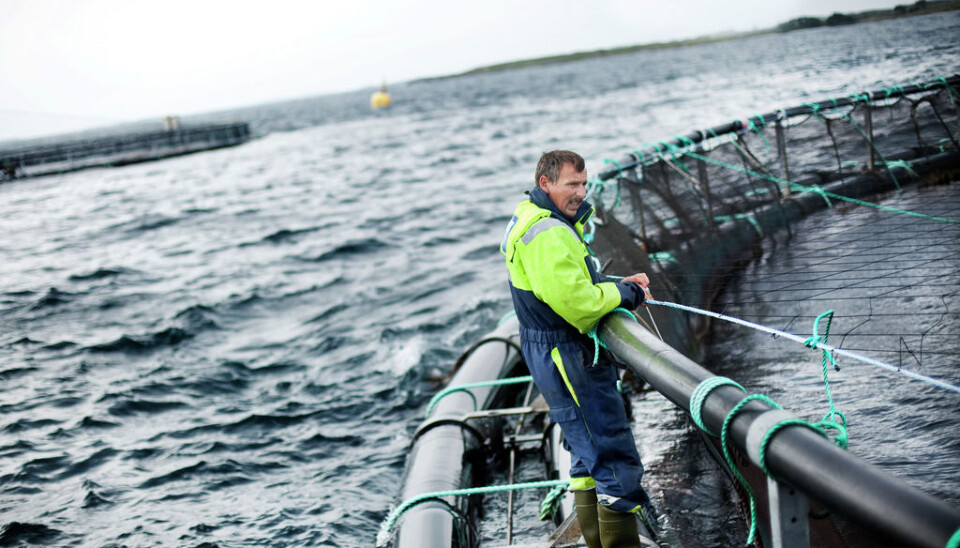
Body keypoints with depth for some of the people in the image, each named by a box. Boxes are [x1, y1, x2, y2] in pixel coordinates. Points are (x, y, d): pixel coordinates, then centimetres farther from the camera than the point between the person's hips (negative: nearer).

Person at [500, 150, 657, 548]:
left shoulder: (529, 220, 14)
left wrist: (616, 286, 5)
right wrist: (624, 294, -14)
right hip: (567, 355, -11)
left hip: (548, 353, 11)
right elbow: (573, 300, -28)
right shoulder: (548, 233, -21)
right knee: (614, 454, -6)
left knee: (588, 448, 21)